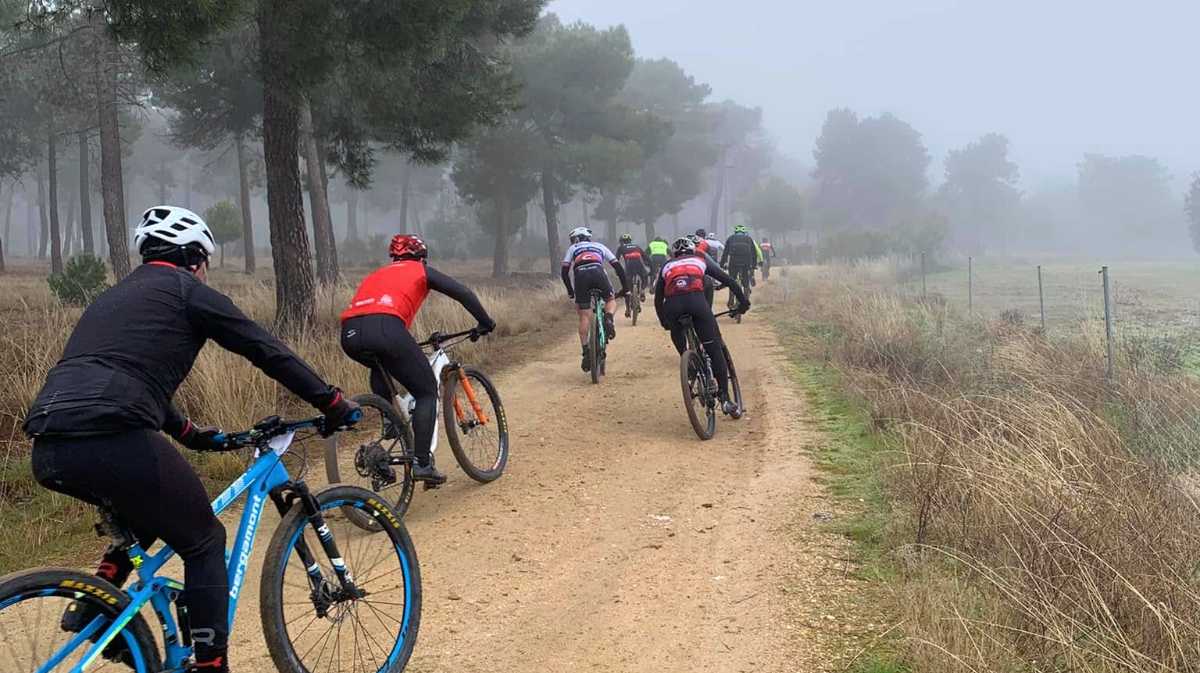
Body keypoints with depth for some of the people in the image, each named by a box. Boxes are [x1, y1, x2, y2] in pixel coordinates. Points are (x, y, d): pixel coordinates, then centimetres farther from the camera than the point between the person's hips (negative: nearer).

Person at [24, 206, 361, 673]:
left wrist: (192, 434, 49)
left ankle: (93, 607, 21)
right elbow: (268, 352, 7)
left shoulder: (115, 297, 31)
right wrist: (334, 405, 14)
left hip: (48, 450, 8)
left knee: (148, 509, 33)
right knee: (205, 542, 10)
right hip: (112, 441, -8)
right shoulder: (187, 290, 9)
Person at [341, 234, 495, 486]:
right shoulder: (421, 271, 24)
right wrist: (485, 322, 28)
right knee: (427, 391, 10)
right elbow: (464, 293, 16)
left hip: (349, 335, 6)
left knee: (381, 368, 39)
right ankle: (422, 463, 0)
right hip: (385, 330, -5)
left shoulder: (375, 275, 38)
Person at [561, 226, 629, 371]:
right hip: (597, 272, 0)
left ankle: (586, 352, -4)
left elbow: (565, 271, 22)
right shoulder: (600, 246, 35)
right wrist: (625, 287, 31)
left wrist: (570, 290, 33)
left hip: (580, 274, 0)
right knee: (611, 301, 24)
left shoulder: (572, 248, 32)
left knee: (584, 317, 4)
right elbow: (617, 266, 27)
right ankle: (608, 318, -10)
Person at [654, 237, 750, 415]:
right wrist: (743, 301, 32)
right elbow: (728, 280, 25)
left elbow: (658, 299, 33)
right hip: (696, 300, -1)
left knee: (682, 349, 25)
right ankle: (725, 398, 1)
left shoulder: (667, 266, 33)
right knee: (715, 351, 5)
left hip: (672, 305, 2)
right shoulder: (701, 260, 30)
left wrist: (664, 322, 44)